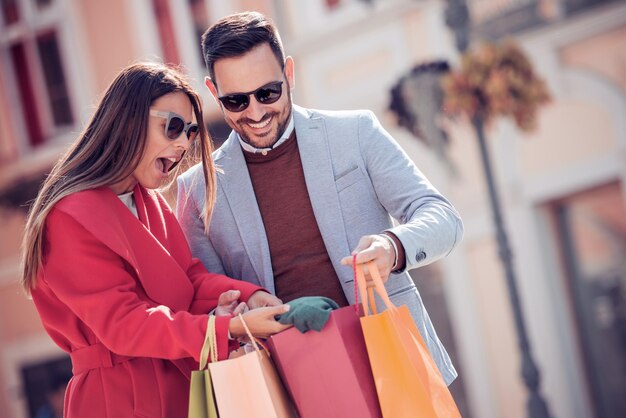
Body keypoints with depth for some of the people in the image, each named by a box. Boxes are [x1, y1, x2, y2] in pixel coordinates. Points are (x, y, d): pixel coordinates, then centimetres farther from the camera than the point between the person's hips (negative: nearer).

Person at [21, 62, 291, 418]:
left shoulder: (152, 202, 11)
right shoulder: (71, 218, -18)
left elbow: (189, 279, 5)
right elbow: (123, 323, -22)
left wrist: (247, 296, -17)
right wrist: (233, 327, -30)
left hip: (183, 386, 8)